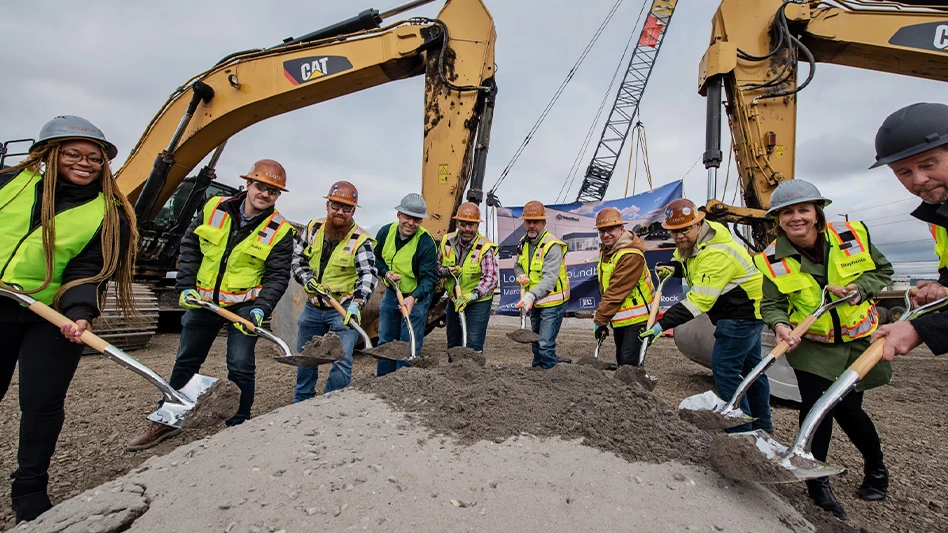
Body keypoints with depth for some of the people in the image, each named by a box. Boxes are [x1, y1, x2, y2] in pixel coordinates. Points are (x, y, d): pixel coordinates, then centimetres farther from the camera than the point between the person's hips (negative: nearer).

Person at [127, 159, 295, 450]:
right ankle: (166, 421, 34)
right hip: (203, 301, 4)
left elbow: (278, 276, -13)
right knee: (186, 360, 17)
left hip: (244, 306, -4)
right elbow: (189, 246, 6)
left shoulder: (280, 231, -12)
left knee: (240, 368, -2)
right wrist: (185, 286, -3)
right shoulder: (214, 208, -3)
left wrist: (261, 309, -26)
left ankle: (237, 427, 14)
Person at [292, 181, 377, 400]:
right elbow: (297, 258, 9)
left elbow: (368, 275, -25)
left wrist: (357, 304, -39)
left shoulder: (360, 240, -15)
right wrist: (306, 279, -9)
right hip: (313, 307, 5)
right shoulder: (313, 228, -1)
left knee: (342, 361, -6)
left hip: (344, 309, -5)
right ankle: (301, 402, 42)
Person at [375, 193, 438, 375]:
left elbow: (429, 277, -23)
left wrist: (413, 298, -38)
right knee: (385, 341, 17)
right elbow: (376, 258, 8)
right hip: (391, 294, 6)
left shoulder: (427, 242, -22)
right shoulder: (385, 232, -7)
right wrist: (385, 273, -11)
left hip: (417, 297, -5)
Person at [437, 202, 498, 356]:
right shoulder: (447, 242, -5)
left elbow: (491, 278, -29)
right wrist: (447, 271, -18)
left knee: (473, 345, -9)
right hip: (454, 300, 5)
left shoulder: (485, 248, -19)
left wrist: (470, 296, -41)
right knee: (452, 343, 18)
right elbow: (437, 268, 6)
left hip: (479, 302, -5)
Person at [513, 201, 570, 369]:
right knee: (536, 342, 21)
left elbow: (550, 279, -32)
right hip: (534, 303, 8)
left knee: (546, 345, -11)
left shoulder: (552, 246, -22)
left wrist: (531, 295, -45)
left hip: (552, 303, -8)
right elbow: (517, 266, 16)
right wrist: (520, 276, -7)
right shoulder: (524, 242, 3)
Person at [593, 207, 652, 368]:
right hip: (618, 317, 9)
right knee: (621, 360, 18)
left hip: (636, 318, -9)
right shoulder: (605, 250, 6)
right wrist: (602, 318, 10)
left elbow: (616, 292, -24)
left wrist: (600, 320, -20)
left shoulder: (631, 255, -23)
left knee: (629, 362, -8)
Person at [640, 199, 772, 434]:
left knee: (724, 368, -11)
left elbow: (698, 301, -36)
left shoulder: (716, 254, -31)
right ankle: (762, 426, 33)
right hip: (746, 311, 10)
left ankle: (741, 431, 0)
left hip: (743, 313, -10)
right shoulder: (689, 242, -1)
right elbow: (680, 257, 21)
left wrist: (662, 325, -39)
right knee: (749, 366, 19)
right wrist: (673, 266, -4)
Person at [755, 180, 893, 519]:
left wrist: (859, 288, -16)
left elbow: (882, 271, 4)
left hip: (859, 340, 1)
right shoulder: (772, 260, -13)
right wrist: (780, 325, -30)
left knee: (847, 408, 5)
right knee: (815, 405, -9)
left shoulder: (853, 235, -9)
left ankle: (876, 469, 39)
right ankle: (817, 484, 10)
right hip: (811, 345, -1)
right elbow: (772, 305, -9)